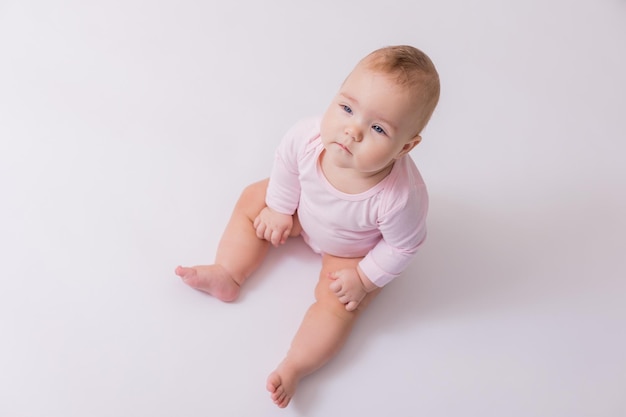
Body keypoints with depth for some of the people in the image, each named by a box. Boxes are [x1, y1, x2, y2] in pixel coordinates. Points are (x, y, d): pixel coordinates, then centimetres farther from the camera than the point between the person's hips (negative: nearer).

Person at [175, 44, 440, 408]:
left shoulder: (402, 197, -46)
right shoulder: (308, 136, -39)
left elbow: (402, 246, -25)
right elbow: (287, 163, -14)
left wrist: (364, 278, -17)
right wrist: (279, 209, -3)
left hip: (354, 251, -4)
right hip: (304, 211, 4)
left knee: (338, 305, -13)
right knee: (252, 202, 4)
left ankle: (295, 367, 2)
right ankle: (227, 275, 9)